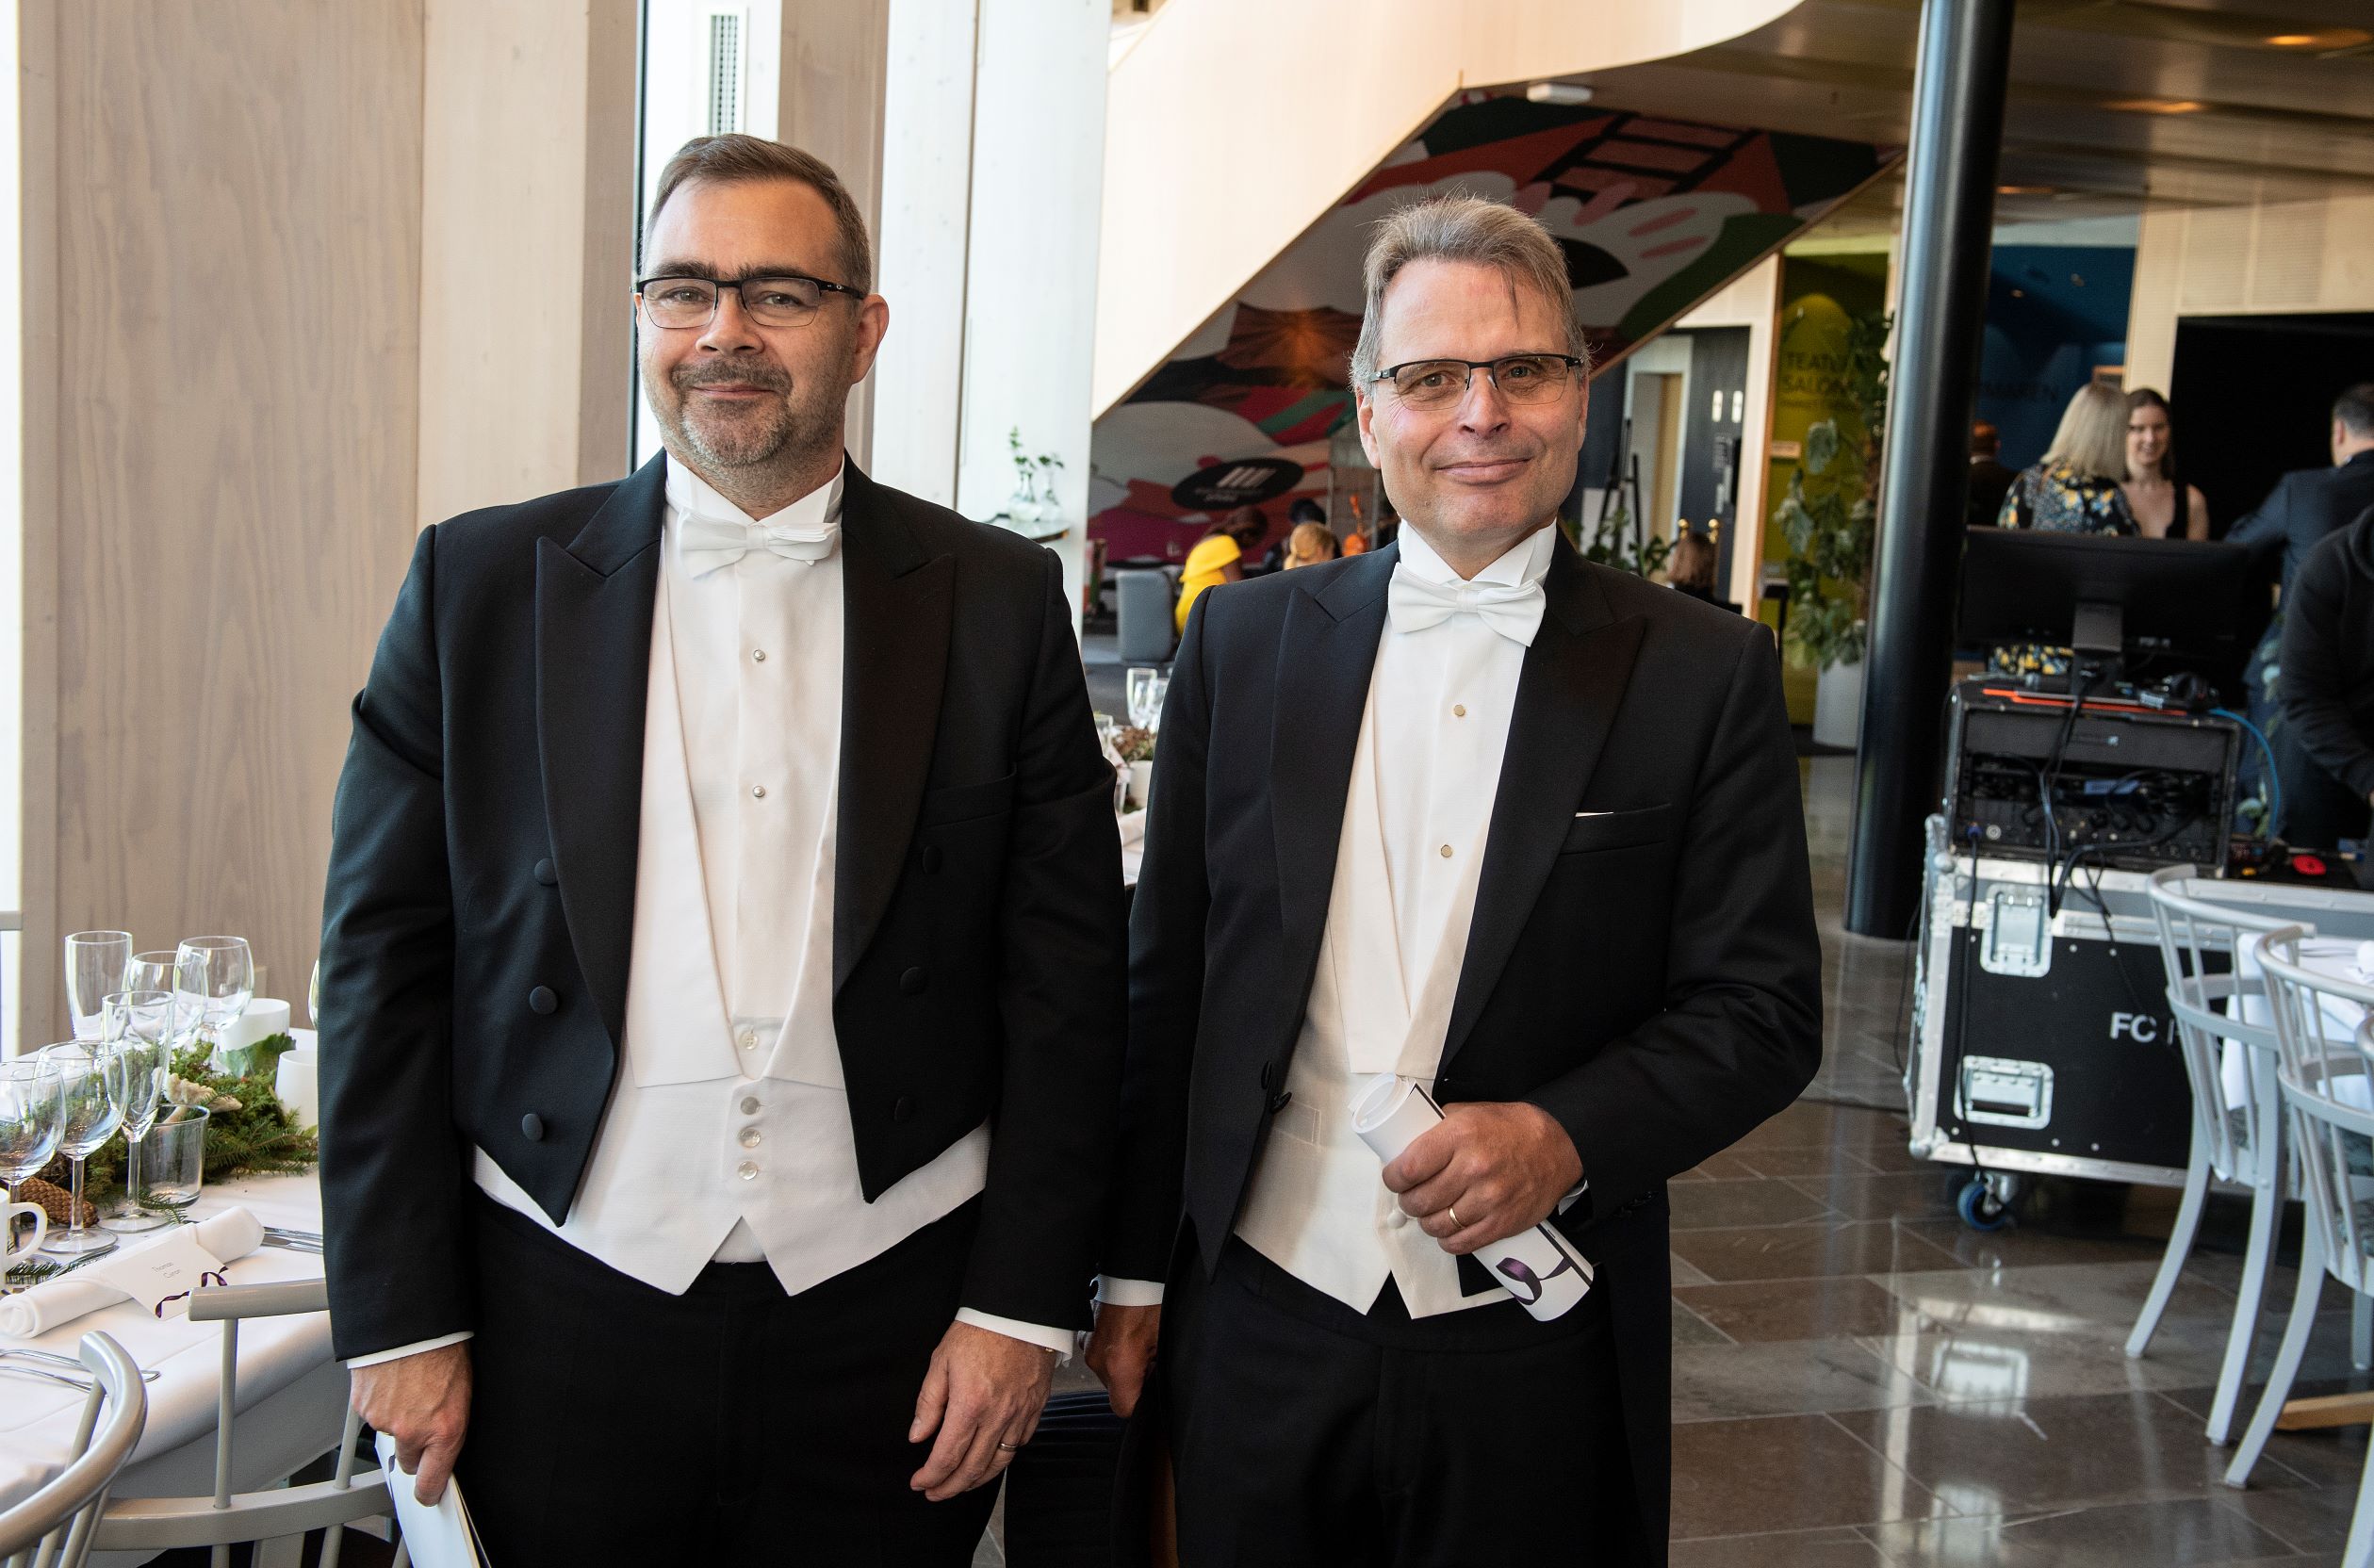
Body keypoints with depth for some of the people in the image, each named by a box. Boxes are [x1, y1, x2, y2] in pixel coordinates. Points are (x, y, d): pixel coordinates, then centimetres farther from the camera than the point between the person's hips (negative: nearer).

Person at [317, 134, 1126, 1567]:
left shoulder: (1001, 600, 1)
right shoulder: (481, 582, 2)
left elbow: (1067, 978, 0)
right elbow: (386, 963, 1)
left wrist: (1025, 1302, -3)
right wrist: (400, 1320, -1)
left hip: (889, 1324, 0)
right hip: (558, 1316, 1)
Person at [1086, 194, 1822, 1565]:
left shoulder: (1706, 675, -3)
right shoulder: (1245, 641, 3)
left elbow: (1765, 1007, -3)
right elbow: (1167, 978, 6)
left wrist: (1567, 1135, -19)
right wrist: (1133, 1269, 8)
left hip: (1538, 1357, -1)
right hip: (1261, 1332, 2)